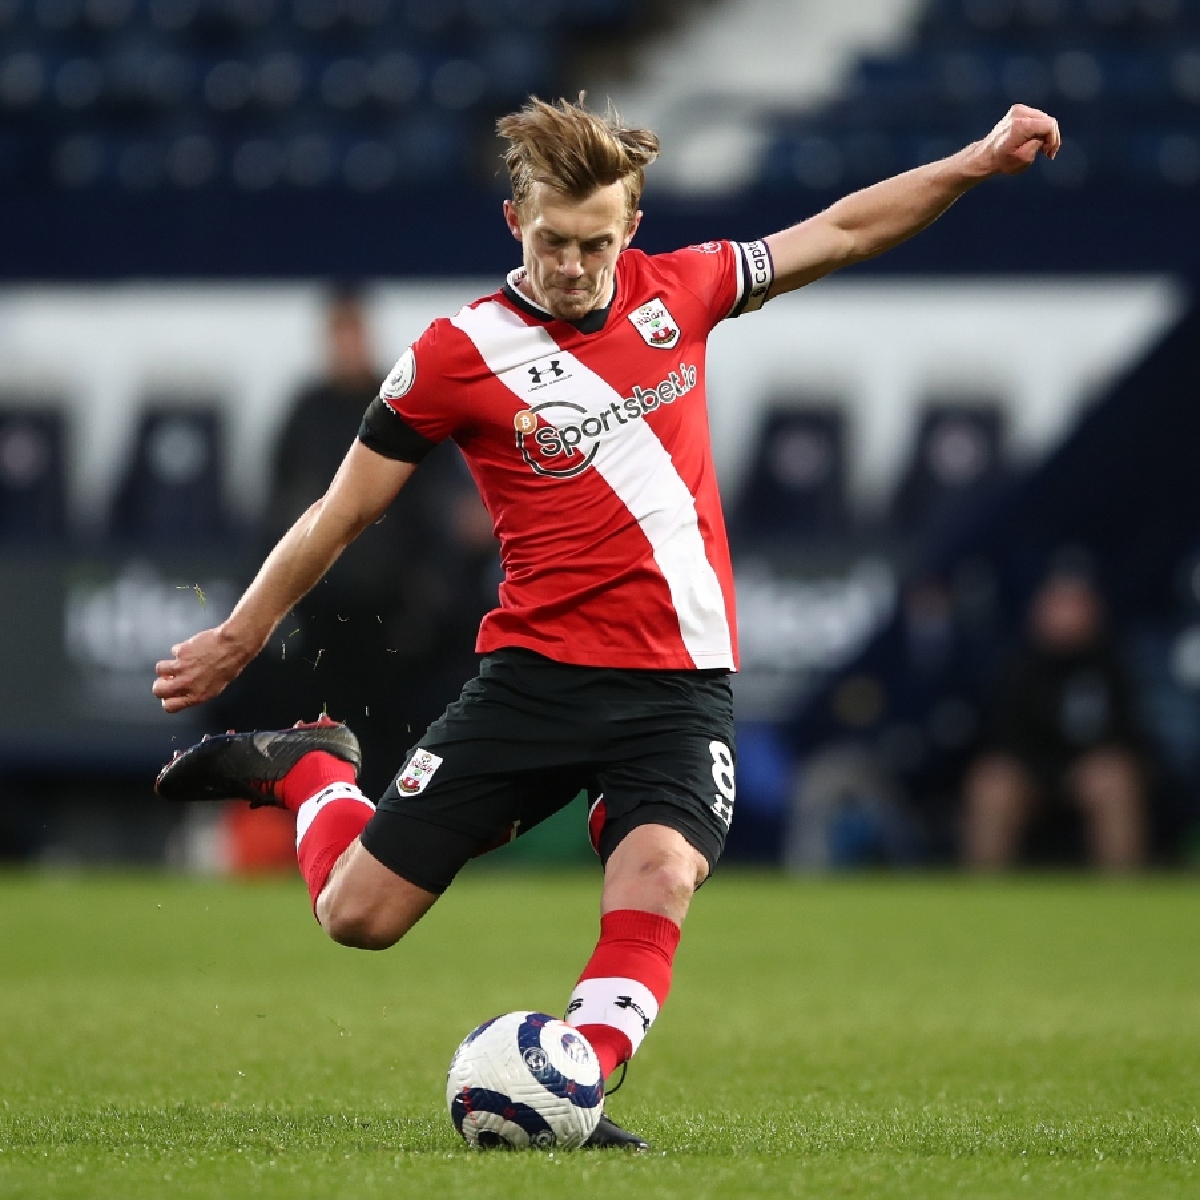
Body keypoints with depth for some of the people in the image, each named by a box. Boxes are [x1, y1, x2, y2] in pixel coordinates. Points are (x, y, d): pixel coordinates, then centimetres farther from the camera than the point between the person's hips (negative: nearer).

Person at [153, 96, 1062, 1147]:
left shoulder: (675, 293, 4)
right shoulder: (459, 352, -5)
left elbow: (840, 232, 16)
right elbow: (341, 515, 4)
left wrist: (979, 163, 8)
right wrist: (236, 642, 11)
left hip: (681, 686, 2)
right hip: (535, 672, -2)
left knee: (659, 882, -26)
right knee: (360, 912, 1)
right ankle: (309, 770, 31)